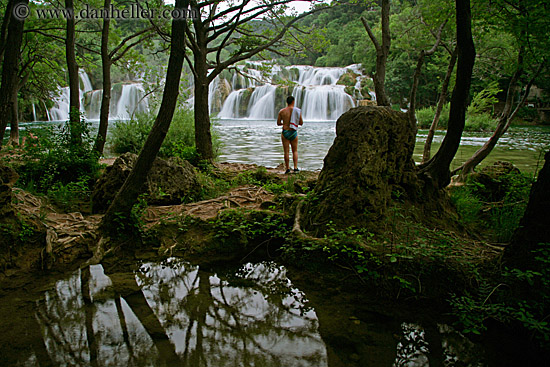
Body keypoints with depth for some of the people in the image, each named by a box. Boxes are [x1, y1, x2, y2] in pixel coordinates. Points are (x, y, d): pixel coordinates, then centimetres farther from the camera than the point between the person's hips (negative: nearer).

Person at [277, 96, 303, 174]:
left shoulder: (282, 111, -3)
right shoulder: (297, 111, -4)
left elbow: (278, 123, 2)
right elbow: (301, 123, 1)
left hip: (285, 132, 0)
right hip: (293, 133, 0)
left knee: (286, 151, 4)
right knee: (295, 151, 12)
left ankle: (288, 169, 3)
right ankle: (295, 168, 4)